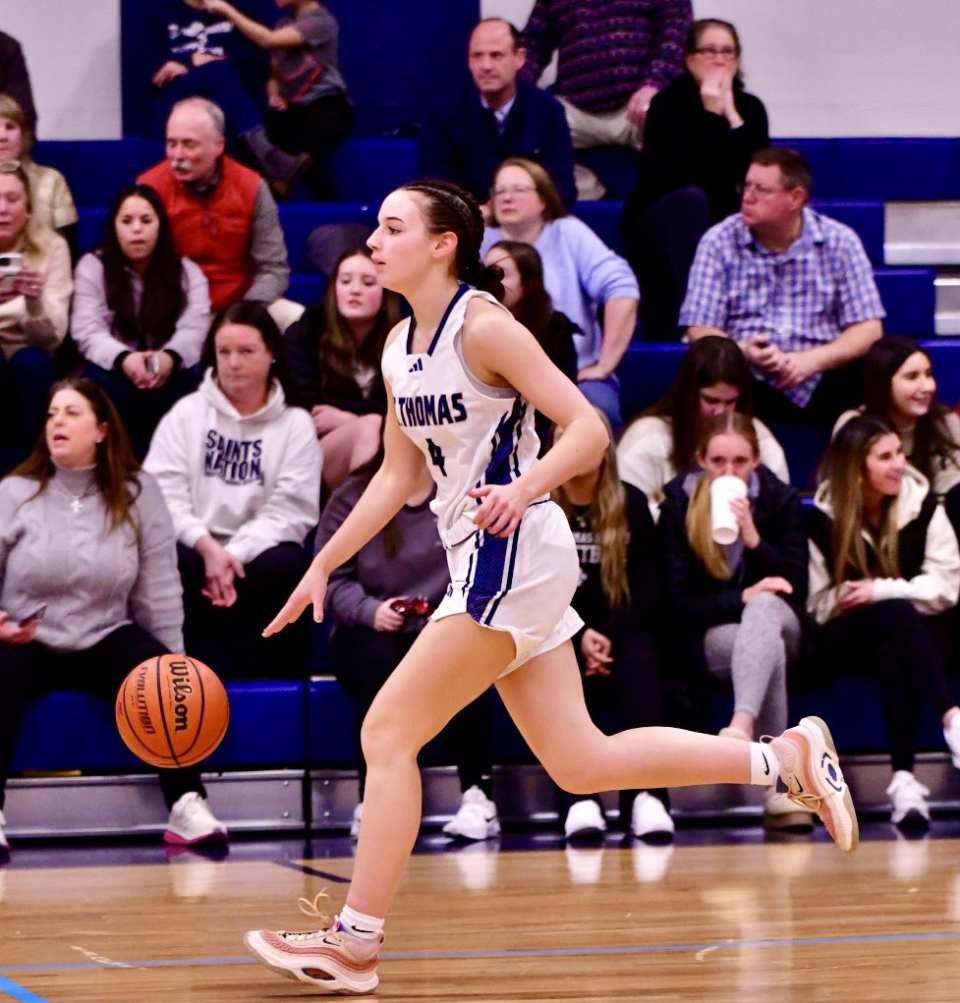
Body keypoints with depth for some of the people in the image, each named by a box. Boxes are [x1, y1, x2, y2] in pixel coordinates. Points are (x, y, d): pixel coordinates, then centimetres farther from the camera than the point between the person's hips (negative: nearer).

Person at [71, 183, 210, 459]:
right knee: (100, 381, -35)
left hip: (169, 378, 1)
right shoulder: (93, 267, 3)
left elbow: (194, 330, -12)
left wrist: (171, 357, -37)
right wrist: (123, 358, -34)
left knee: (192, 378, -33)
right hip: (116, 371, -1)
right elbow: (87, 332, -11)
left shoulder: (188, 272, 5)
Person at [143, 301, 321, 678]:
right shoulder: (186, 413, 8)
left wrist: (235, 555, -20)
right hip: (195, 546, 0)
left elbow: (288, 511, -3)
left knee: (284, 567, -35)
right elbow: (163, 493, -3)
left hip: (258, 551, 0)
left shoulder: (295, 424, 6)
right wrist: (207, 546, -20)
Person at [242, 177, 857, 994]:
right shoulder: (400, 347, 12)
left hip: (514, 554, -9)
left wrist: (523, 489, -32)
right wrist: (321, 567, 17)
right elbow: (397, 476, 20)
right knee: (580, 763, 9)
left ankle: (354, 945, 0)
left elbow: (588, 428, -16)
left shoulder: (483, 326, -13)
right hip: (486, 561, 9)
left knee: (388, 735, -7)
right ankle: (785, 757, 15)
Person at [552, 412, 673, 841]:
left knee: (639, 661, -32)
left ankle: (647, 796, -45)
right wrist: (579, 636, -17)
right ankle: (577, 801, -48)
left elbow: (648, 589, 1)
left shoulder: (631, 505, 6)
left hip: (622, 632, 1)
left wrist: (609, 637, -15)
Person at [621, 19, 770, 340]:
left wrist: (731, 114, -19)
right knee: (691, 198, -36)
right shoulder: (668, 102, -13)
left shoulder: (750, 107, 0)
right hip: (656, 229, -4)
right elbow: (681, 175, -27)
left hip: (717, 224, 4)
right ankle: (683, 322, -42)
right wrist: (712, 115, -25)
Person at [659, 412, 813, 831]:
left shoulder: (780, 499, 0)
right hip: (707, 636, -1)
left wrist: (753, 538, -18)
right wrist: (742, 597, -21)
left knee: (765, 607, -37)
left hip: (776, 622, 1)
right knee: (768, 646, -36)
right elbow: (679, 604, -6)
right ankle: (776, 787, -48)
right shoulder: (678, 505, -4)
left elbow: (797, 590, -3)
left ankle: (741, 726, -60)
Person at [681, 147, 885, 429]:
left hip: (821, 382, 1)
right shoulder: (719, 242, 3)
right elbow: (701, 331, 1)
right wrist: (744, 351, -22)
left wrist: (813, 359, -17)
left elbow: (868, 329, 2)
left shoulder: (840, 242, 4)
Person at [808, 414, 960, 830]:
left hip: (911, 632, 2)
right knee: (897, 613, -38)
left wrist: (881, 591, -16)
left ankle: (903, 780, -54)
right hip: (845, 640, -2)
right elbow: (819, 604, -4)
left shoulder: (921, 504, 0)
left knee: (891, 657, -38)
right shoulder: (823, 518, -4)